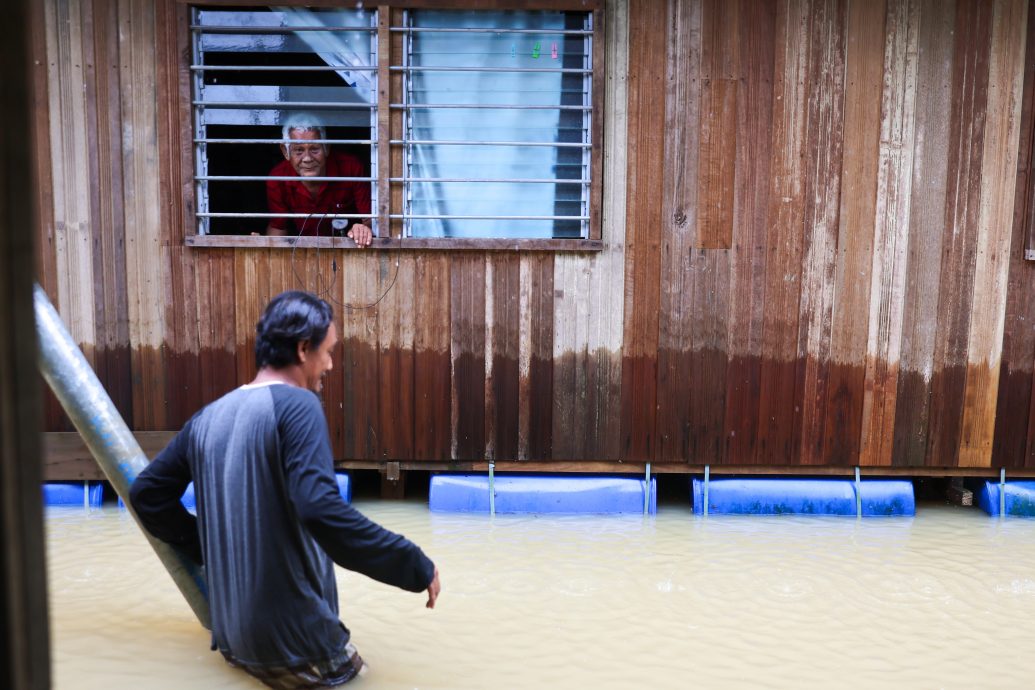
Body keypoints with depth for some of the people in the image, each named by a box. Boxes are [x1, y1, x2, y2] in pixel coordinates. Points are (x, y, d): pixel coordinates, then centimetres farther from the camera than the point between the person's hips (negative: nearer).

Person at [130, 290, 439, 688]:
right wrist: (416, 566, -22)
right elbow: (321, 510, -30)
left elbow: (146, 493, 16)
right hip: (294, 645, -7)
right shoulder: (296, 405, -17)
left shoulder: (209, 417, 7)